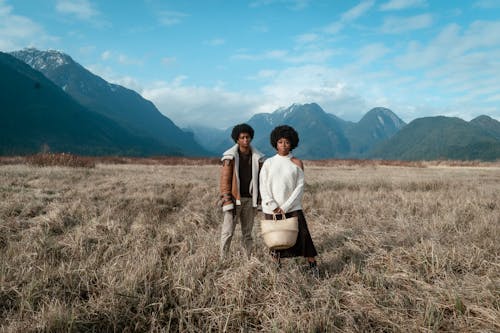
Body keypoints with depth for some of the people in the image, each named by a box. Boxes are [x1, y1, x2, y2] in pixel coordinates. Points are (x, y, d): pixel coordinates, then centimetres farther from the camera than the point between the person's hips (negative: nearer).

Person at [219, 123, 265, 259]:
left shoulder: (257, 157, 5)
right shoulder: (230, 156, -5)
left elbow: (258, 180, 9)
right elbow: (225, 179, -7)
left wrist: (258, 201, 8)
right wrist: (227, 201, -13)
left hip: (249, 199, 3)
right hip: (234, 199, -3)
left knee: (247, 232, 11)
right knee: (228, 231, -2)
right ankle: (223, 259, 6)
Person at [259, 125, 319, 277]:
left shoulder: (297, 163, 1)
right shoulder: (268, 163, 4)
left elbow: (300, 187, -3)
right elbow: (263, 187, -1)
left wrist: (285, 207, -11)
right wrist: (274, 207, -12)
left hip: (292, 207, -1)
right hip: (272, 209, 1)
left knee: (303, 235, -8)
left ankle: (313, 265, 6)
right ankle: (277, 266, 25)